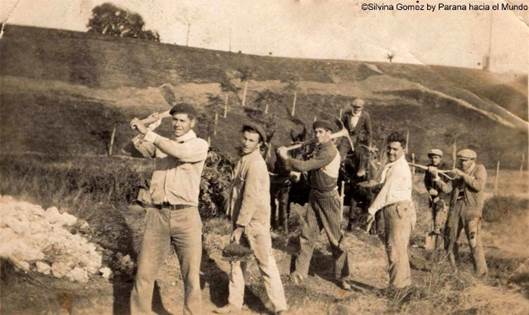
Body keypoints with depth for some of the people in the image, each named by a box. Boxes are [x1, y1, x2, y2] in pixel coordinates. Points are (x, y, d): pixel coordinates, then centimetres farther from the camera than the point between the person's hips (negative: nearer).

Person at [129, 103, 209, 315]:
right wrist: (140, 131, -10)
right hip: (157, 215, 3)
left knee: (191, 276, 2)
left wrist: (148, 132, -20)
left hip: (186, 216, -3)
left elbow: (179, 152, -20)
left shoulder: (200, 145, 0)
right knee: (144, 272, 5)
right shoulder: (162, 143, 16)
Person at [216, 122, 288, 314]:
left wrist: (239, 227, -21)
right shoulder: (244, 159, 9)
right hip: (241, 220, 9)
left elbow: (251, 199, -23)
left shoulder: (255, 164, -19)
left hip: (255, 222, -9)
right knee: (236, 261, 14)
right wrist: (236, 223, 16)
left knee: (266, 264, 0)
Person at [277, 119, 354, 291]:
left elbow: (304, 166, -24)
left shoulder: (329, 152, -20)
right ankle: (300, 272, 18)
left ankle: (341, 276, 16)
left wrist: (286, 157, -13)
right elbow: (307, 167, 9)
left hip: (328, 199, -8)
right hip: (314, 196, 8)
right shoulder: (319, 148, 9)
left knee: (336, 238, 3)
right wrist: (288, 160, -6)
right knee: (307, 235, 8)